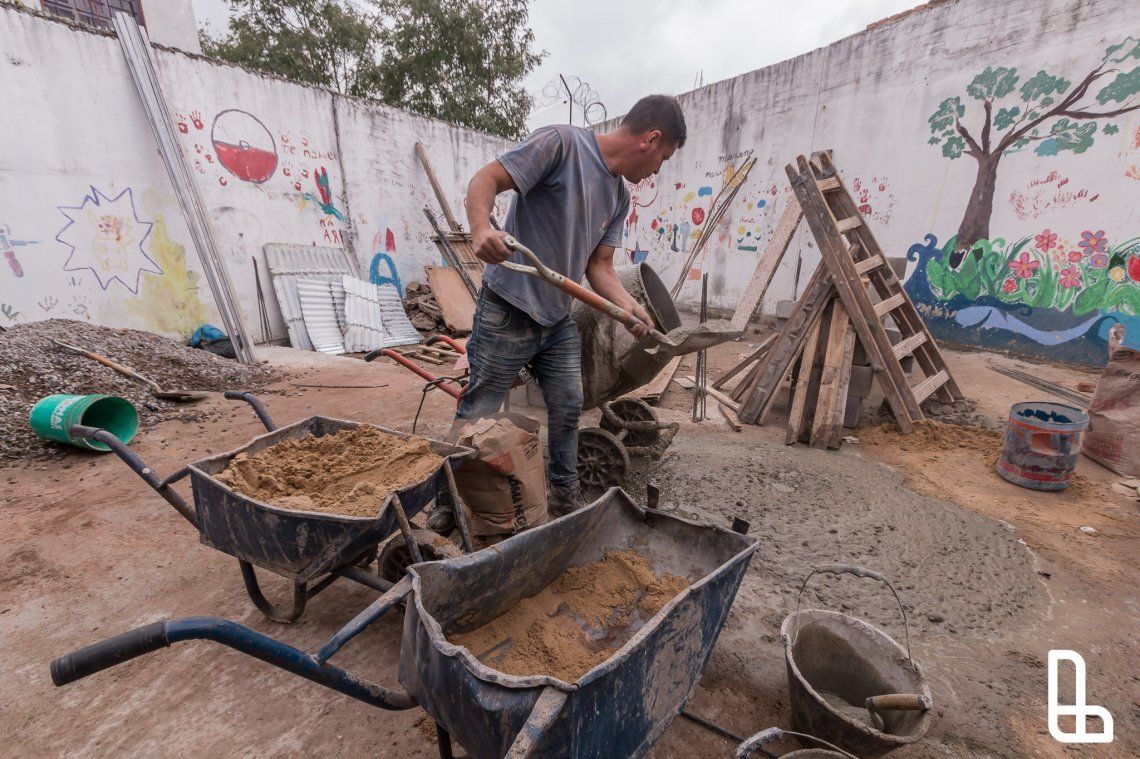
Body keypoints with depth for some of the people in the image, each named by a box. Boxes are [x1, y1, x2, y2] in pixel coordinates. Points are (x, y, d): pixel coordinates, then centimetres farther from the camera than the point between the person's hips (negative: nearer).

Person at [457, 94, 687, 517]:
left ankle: (565, 499, 30)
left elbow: (599, 264, 10)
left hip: (559, 318, 8)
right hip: (508, 311, -7)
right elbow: (486, 180, -14)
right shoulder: (562, 142, -10)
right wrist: (480, 228, -35)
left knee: (568, 408, 12)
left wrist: (628, 306, -7)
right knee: (477, 414, 1)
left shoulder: (619, 197, 12)